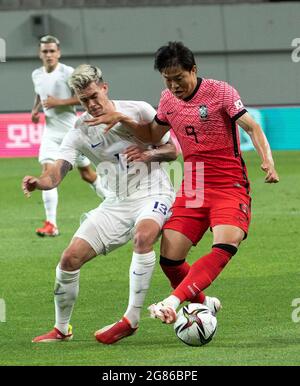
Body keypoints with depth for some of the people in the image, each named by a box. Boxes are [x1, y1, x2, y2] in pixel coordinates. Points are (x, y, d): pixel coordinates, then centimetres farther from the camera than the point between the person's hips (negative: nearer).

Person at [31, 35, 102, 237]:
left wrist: (59, 102, -20)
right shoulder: (37, 75, 6)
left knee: (87, 174, 10)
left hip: (72, 129, -3)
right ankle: (51, 224, -18)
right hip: (51, 131, 3)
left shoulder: (68, 73, -11)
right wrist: (36, 109, 5)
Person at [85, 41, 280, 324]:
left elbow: (252, 127, -12)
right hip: (192, 189, 6)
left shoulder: (220, 92, -8)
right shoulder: (168, 99, 9)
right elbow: (153, 135, 25)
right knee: (169, 260, -5)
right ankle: (203, 304, 19)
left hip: (229, 187, -5)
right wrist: (122, 119, 9)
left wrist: (267, 161, -28)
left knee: (225, 246, -31)